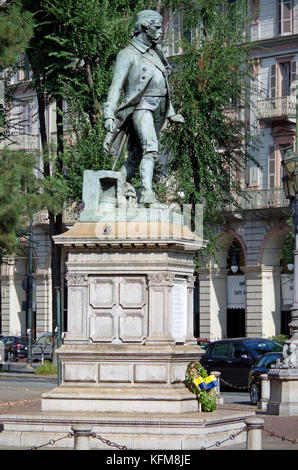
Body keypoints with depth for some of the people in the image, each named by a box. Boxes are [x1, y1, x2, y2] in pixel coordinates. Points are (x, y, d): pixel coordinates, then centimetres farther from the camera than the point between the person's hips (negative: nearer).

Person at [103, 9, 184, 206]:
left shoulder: (156, 51, 20)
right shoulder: (128, 55, -3)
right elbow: (116, 86, -9)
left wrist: (171, 113, 27)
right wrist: (110, 115, -20)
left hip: (158, 109, 8)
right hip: (141, 106, -8)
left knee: (135, 157, 6)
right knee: (150, 147, -27)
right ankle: (147, 193, -36)